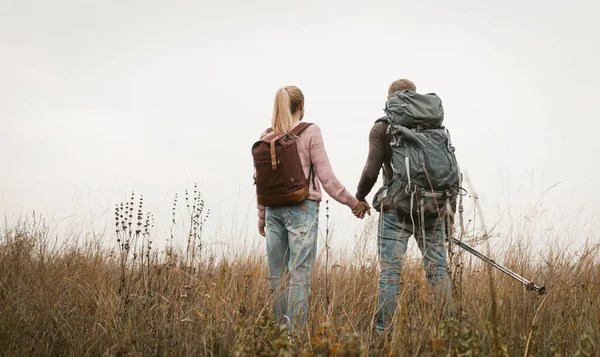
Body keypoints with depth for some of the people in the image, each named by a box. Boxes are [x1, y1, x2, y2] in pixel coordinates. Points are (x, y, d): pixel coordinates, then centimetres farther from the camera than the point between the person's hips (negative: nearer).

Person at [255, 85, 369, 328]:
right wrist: (353, 202, 3)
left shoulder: (266, 138, 7)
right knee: (299, 272, -3)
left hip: (274, 210, 4)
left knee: (277, 274, 10)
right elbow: (325, 176, -6)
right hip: (302, 208, -4)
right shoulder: (310, 132, -4)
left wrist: (262, 216, 21)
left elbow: (260, 181, 10)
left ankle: (279, 328, 12)